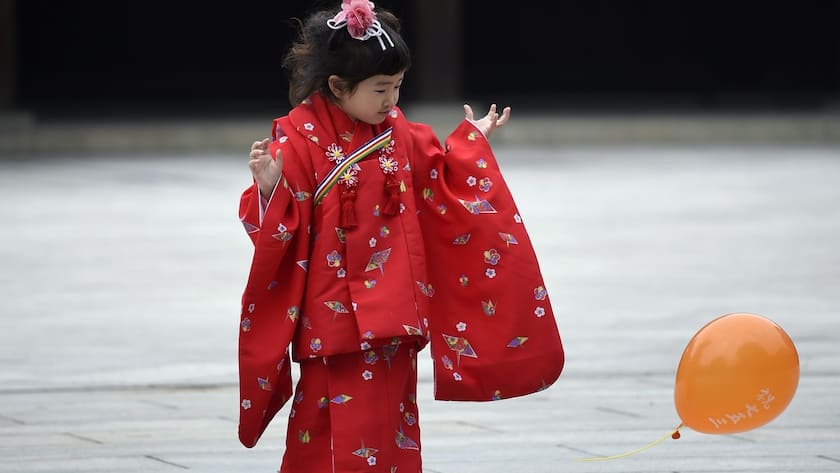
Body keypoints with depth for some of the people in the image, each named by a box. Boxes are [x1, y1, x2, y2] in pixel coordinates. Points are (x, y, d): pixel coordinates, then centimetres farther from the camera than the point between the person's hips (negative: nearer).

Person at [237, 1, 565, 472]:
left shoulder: (398, 133, 7)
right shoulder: (299, 138, -13)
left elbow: (439, 184, 23)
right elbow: (279, 222, -15)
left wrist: (472, 142, 22)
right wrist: (269, 188, -34)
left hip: (394, 316, 6)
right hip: (336, 316, -6)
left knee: (392, 430, 10)